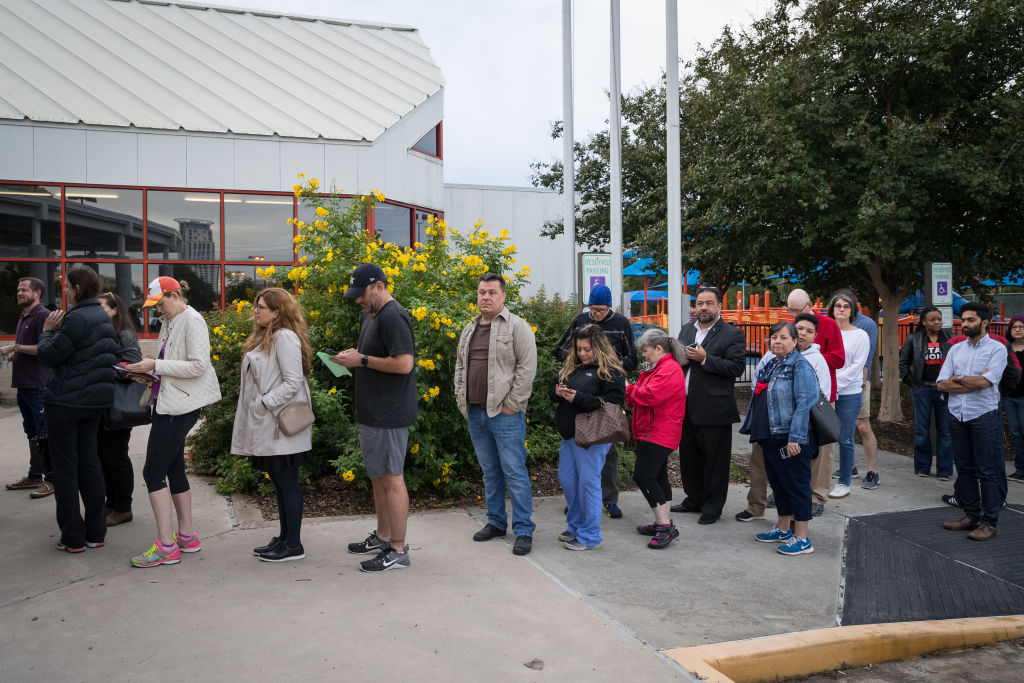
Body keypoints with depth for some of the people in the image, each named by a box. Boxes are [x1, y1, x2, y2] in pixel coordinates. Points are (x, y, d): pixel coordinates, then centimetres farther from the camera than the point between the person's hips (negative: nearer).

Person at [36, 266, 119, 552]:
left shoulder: (77, 319, -19)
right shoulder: (103, 317, 9)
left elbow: (49, 356, -14)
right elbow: (115, 349, 21)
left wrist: (47, 331, 0)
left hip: (66, 402, -8)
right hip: (95, 400, 8)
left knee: (65, 467, 2)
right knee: (89, 461, 13)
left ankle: (73, 538, 8)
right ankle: (95, 533, 18)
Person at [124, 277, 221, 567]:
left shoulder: (192, 320, -12)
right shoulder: (169, 322, 16)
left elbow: (198, 366, -20)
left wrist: (156, 365, -19)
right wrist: (149, 372, 4)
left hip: (180, 406, -10)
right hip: (167, 401, 10)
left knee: (153, 471, -9)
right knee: (173, 469, 14)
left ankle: (166, 546, -5)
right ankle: (187, 536, 23)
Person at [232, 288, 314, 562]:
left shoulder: (285, 337, -15)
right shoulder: (264, 336, 17)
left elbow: (293, 382, -21)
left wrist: (264, 403, -21)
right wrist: (249, 402, 11)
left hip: (282, 426, -10)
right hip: (266, 426, 10)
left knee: (287, 481, -3)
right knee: (278, 482, 15)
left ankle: (293, 545, 6)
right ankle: (284, 538, 25)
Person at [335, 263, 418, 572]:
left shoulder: (393, 317, -17)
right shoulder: (370, 315, 15)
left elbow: (404, 363, -26)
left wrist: (362, 360, -18)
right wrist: (354, 355, 6)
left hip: (389, 416, -10)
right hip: (372, 413, 10)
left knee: (391, 478, -3)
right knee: (377, 477, 19)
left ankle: (398, 551, 6)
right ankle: (382, 537, 33)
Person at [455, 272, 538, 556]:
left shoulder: (517, 326, -6)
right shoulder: (469, 329, 16)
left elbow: (527, 367, -12)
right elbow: (460, 365, 23)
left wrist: (512, 404, -15)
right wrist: (461, 398, 12)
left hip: (505, 414, -7)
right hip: (475, 413, 7)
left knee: (514, 472, -4)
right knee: (490, 472, 15)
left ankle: (523, 530, 5)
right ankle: (496, 522, 28)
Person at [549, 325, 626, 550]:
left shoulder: (610, 371, -9)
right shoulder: (570, 368, 15)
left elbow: (613, 402, -18)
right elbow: (553, 390, 21)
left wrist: (578, 398, -22)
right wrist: (558, 392, -4)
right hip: (569, 433, 8)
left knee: (588, 483, -2)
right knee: (566, 480, 15)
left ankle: (590, 537, 9)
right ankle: (576, 526, 32)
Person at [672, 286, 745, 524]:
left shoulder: (732, 334, -5)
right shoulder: (686, 330, 14)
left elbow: (737, 367, -14)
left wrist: (704, 359, -21)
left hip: (714, 409, -6)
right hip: (686, 406, 6)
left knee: (714, 460, 3)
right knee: (689, 457, 16)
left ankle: (712, 508, 15)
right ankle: (694, 499, 32)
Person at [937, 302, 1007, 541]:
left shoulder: (997, 349, -3)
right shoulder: (955, 349, 12)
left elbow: (985, 382, -17)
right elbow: (942, 384, 2)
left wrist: (958, 380, -3)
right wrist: (973, 382, -9)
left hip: (984, 416, -5)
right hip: (957, 416, 5)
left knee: (987, 472, -1)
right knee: (964, 469, 11)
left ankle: (989, 522, 6)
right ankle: (971, 515, 22)